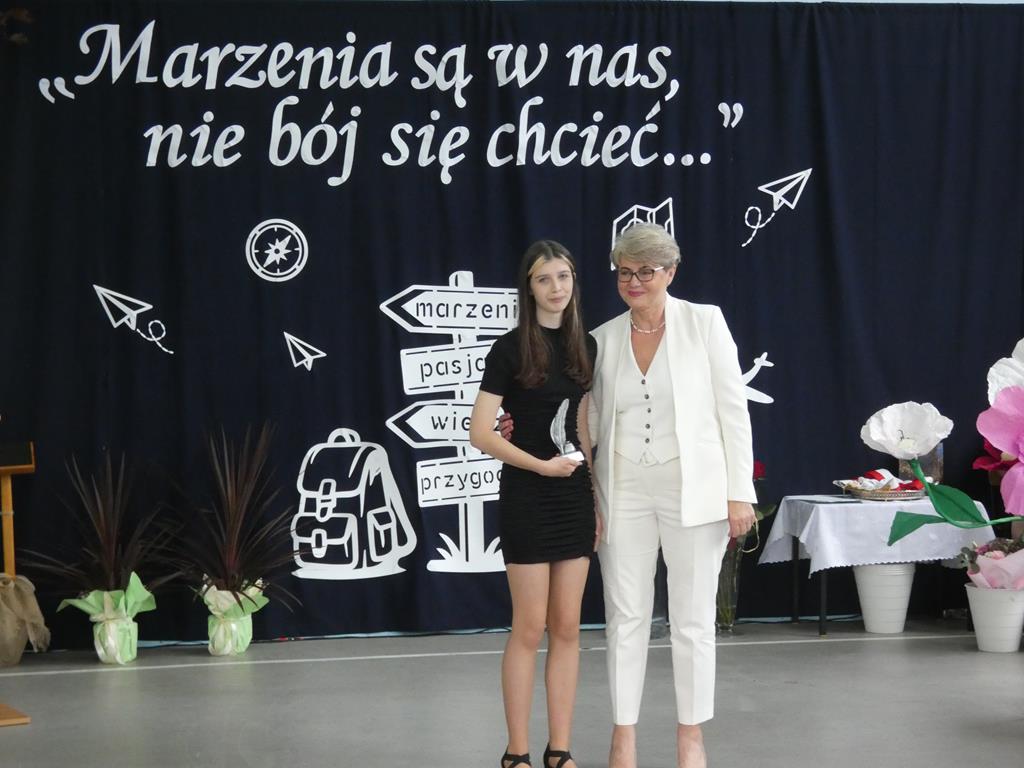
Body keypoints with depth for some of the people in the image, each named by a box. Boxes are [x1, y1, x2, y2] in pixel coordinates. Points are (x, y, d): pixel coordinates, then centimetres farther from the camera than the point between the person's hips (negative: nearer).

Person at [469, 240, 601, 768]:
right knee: (530, 629, -2)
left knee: (567, 628, 6)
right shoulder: (510, 349, -7)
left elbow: (586, 430, 13)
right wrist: (540, 465, -19)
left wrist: (598, 498, 10)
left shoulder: (585, 347, 8)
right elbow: (480, 433, -11)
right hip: (527, 498, -5)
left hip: (575, 497, 5)